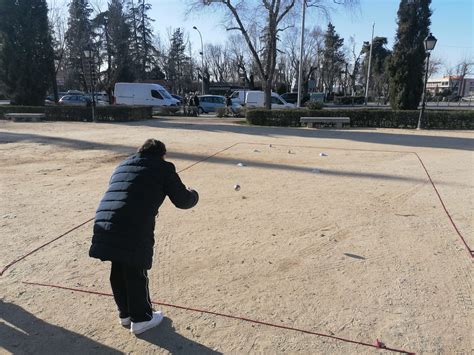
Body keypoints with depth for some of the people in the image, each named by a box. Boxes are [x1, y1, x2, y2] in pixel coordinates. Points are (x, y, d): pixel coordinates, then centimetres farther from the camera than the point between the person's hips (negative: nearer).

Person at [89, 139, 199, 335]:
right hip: (134, 229, -6)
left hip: (104, 223, 7)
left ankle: (125, 313, 41)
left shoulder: (122, 165, 26)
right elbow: (182, 200, 8)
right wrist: (193, 195, 29)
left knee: (118, 271, 22)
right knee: (136, 274, 11)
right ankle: (141, 319, 29)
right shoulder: (163, 168, 7)